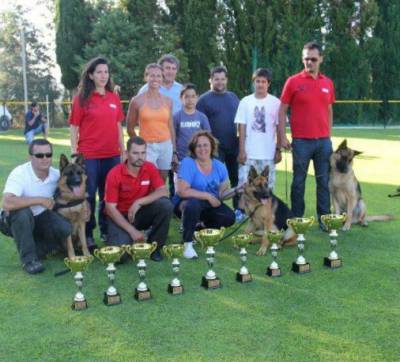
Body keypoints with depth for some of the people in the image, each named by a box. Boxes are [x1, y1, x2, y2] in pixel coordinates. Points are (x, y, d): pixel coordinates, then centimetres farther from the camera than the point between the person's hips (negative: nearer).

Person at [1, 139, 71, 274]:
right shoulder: (19, 173, -26)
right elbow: (7, 203, -40)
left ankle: (37, 250, 5)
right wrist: (40, 200, -33)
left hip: (42, 217, 4)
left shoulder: (56, 174, -9)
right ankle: (28, 259, -18)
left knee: (67, 230, -22)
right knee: (22, 212, -38)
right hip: (18, 220, -4)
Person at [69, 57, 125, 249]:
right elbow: (74, 127, -3)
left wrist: (123, 151, 12)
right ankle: (87, 235, 15)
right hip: (88, 155, -4)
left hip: (112, 155, 4)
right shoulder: (82, 98, -3)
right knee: (88, 196, 3)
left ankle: (106, 231, 26)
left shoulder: (114, 98, 8)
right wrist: (74, 153, -8)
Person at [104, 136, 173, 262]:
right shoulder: (115, 174, -17)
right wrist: (132, 231, -23)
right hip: (120, 216, -3)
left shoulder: (150, 168, -7)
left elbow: (163, 192, -14)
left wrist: (139, 202, -27)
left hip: (141, 213, 3)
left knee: (166, 205, -25)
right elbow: (110, 208, -16)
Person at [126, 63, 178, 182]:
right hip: (147, 147, -3)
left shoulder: (167, 101, 8)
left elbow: (171, 127, 11)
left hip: (166, 146, 4)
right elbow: (130, 127, 6)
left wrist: (174, 152, 10)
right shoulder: (137, 101, -2)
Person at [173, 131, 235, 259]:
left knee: (229, 218, -16)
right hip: (185, 203, -5)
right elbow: (182, 191, -27)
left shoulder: (219, 166, -1)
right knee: (193, 204, -39)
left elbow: (223, 192, 1)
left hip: (210, 205, 5)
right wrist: (208, 196, -23)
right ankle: (187, 243, -20)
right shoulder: (187, 163, -18)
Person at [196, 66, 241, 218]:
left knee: (236, 178, 9)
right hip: (215, 147, -4)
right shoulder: (204, 99, -1)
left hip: (234, 146, 4)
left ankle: (238, 208, 20)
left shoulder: (233, 97, 12)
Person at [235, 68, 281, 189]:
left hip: (268, 154, 0)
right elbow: (242, 128, 1)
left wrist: (278, 150, 1)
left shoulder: (276, 102, 2)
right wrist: (241, 151, -4)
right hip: (249, 153, 0)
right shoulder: (245, 102, 2)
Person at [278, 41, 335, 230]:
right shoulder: (293, 81, -3)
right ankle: (296, 219, 15)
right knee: (299, 181, 5)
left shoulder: (328, 83, 9)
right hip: (301, 141, -3)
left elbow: (329, 110, 17)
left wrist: (329, 134, 13)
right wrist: (282, 137, -7)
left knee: (324, 181, 8)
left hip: (324, 141, 4)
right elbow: (282, 111, -2)